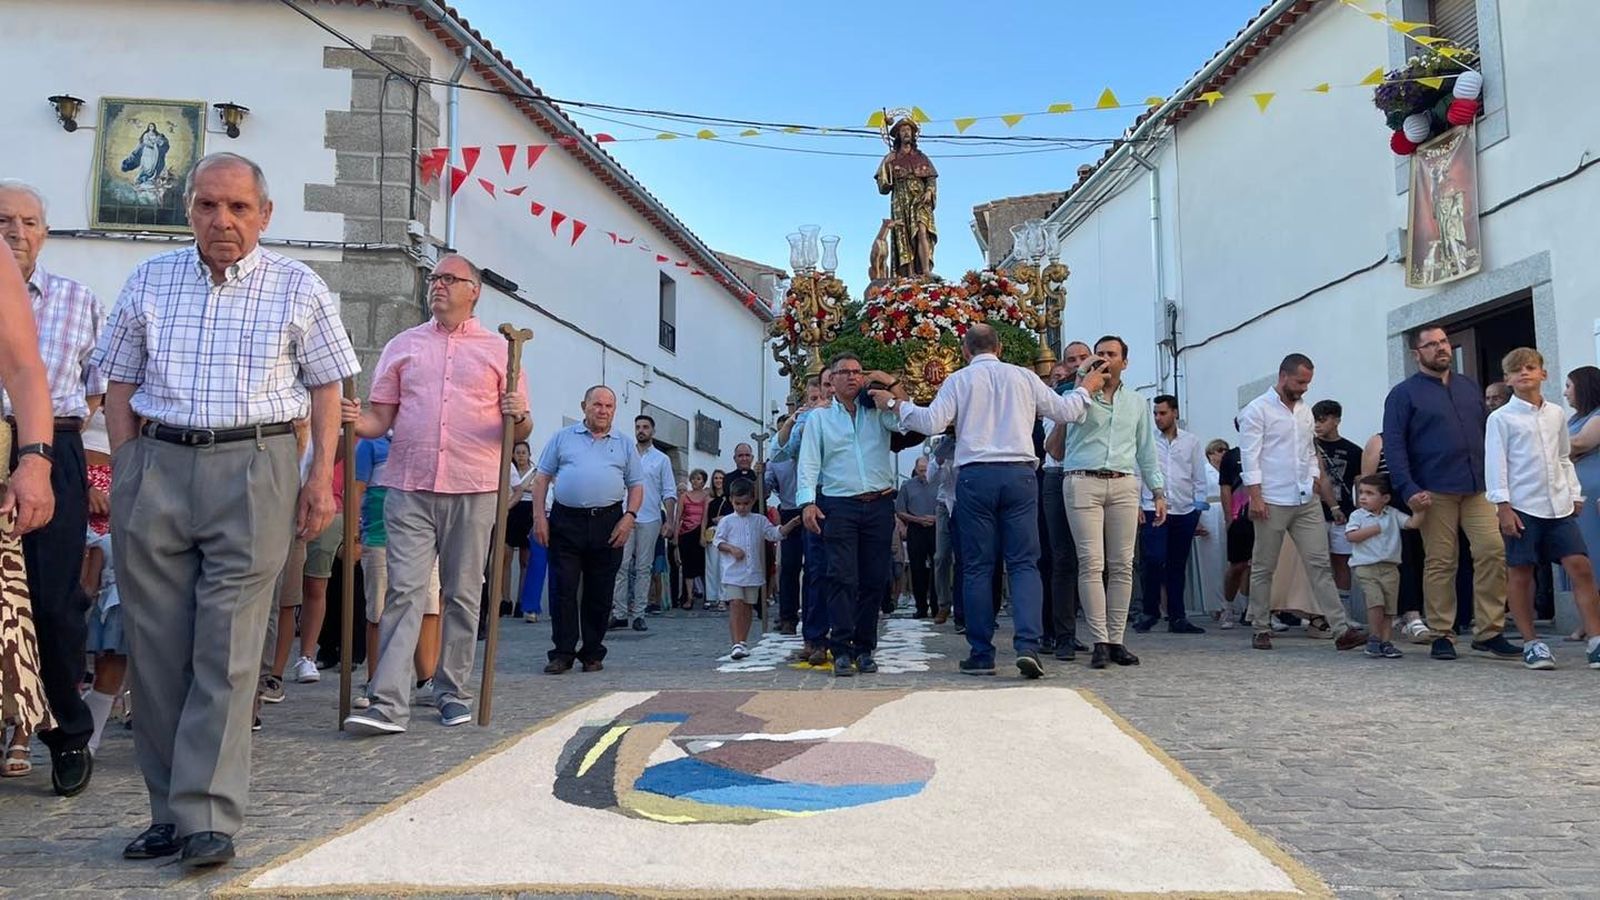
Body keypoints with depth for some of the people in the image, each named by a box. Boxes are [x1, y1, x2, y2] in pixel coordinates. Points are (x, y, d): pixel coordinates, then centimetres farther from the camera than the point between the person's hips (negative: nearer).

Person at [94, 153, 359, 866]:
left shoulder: (299, 288, 6)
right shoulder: (148, 281, 13)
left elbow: (325, 388, 7)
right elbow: (120, 384, 15)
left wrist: (321, 478, -2)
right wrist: (126, 472, 5)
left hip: (253, 468, -3)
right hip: (154, 467, 3)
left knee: (226, 651, -6)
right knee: (157, 648, 5)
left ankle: (206, 818, -2)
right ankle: (168, 811, 16)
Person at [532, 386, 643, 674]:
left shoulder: (625, 445, 14)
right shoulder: (562, 438, 11)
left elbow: (636, 486, 11)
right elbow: (542, 478, 9)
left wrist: (629, 517, -5)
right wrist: (539, 516, -2)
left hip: (608, 524, 1)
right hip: (566, 521, -1)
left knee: (600, 593, 4)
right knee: (563, 589, -3)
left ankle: (592, 653, 14)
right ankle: (562, 653, 4)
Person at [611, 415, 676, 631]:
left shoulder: (662, 459, 7)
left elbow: (669, 493, 4)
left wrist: (669, 521, -6)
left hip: (650, 520, 0)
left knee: (643, 568, 4)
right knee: (621, 565, -4)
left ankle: (638, 614, 8)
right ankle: (619, 613, 0)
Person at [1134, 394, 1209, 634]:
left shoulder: (1191, 442, 10)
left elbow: (1200, 478, 12)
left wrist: (1198, 510, 5)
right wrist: (1137, 505, -4)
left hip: (1184, 511, 2)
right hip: (1153, 509, -2)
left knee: (1178, 565, 6)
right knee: (1154, 561, -12)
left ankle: (1177, 617, 13)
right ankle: (1150, 612, 3)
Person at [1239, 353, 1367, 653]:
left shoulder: (1305, 411, 15)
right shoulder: (1257, 410, -5)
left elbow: (1310, 455, 21)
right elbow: (1250, 457, -10)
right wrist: (1255, 497, -17)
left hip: (1307, 502, 6)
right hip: (1272, 503, -5)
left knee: (1320, 565, -1)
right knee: (1263, 569, 4)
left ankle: (1341, 629, -4)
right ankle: (1261, 630, 13)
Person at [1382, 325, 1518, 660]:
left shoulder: (1468, 387, 19)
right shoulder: (1404, 393, 3)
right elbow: (1393, 445, -5)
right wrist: (1408, 489, -15)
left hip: (1478, 487, 4)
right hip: (1435, 491, -4)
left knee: (1493, 551, -7)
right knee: (1440, 564, -1)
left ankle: (1489, 631, 2)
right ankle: (1442, 635, 7)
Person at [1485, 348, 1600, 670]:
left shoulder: (1556, 414, 12)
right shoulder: (1500, 418, -3)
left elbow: (1565, 458, 20)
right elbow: (1495, 464, -6)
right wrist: (1503, 505, -11)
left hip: (1558, 506, 4)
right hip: (1522, 507, -4)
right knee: (1520, 573, 1)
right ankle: (1531, 643, 12)